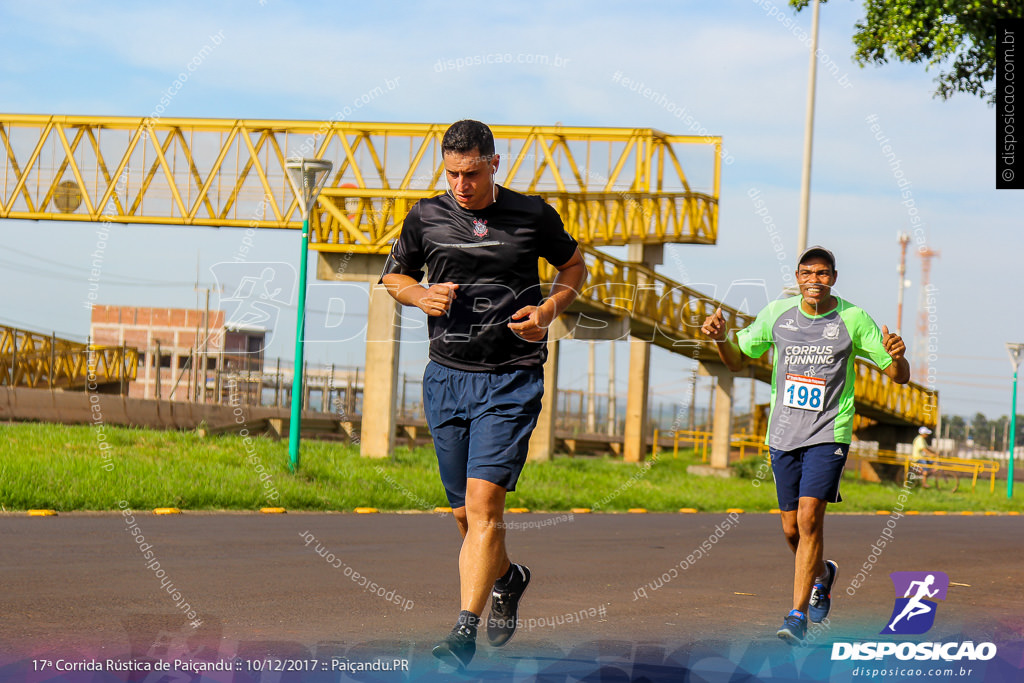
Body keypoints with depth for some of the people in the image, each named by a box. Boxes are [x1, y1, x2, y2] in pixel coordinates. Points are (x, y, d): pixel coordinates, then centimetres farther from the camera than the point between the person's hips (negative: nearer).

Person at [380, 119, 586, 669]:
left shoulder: (533, 215, -1)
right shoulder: (426, 217, 3)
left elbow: (574, 266, 15)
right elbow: (394, 275, 18)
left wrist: (550, 308, -4)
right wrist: (422, 295, -4)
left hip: (511, 381, -3)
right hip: (446, 377, 3)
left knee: (483, 504, -16)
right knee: (464, 512, 11)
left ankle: (465, 630, -17)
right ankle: (506, 577, 41)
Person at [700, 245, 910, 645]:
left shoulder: (853, 319, -5)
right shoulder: (777, 313, 3)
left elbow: (900, 377, -2)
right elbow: (738, 360, 14)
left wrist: (896, 357, -25)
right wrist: (721, 338, -7)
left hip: (828, 434, -4)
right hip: (783, 433, 4)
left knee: (809, 518, -18)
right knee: (792, 529, 9)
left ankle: (798, 614, -14)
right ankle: (822, 574, 41)